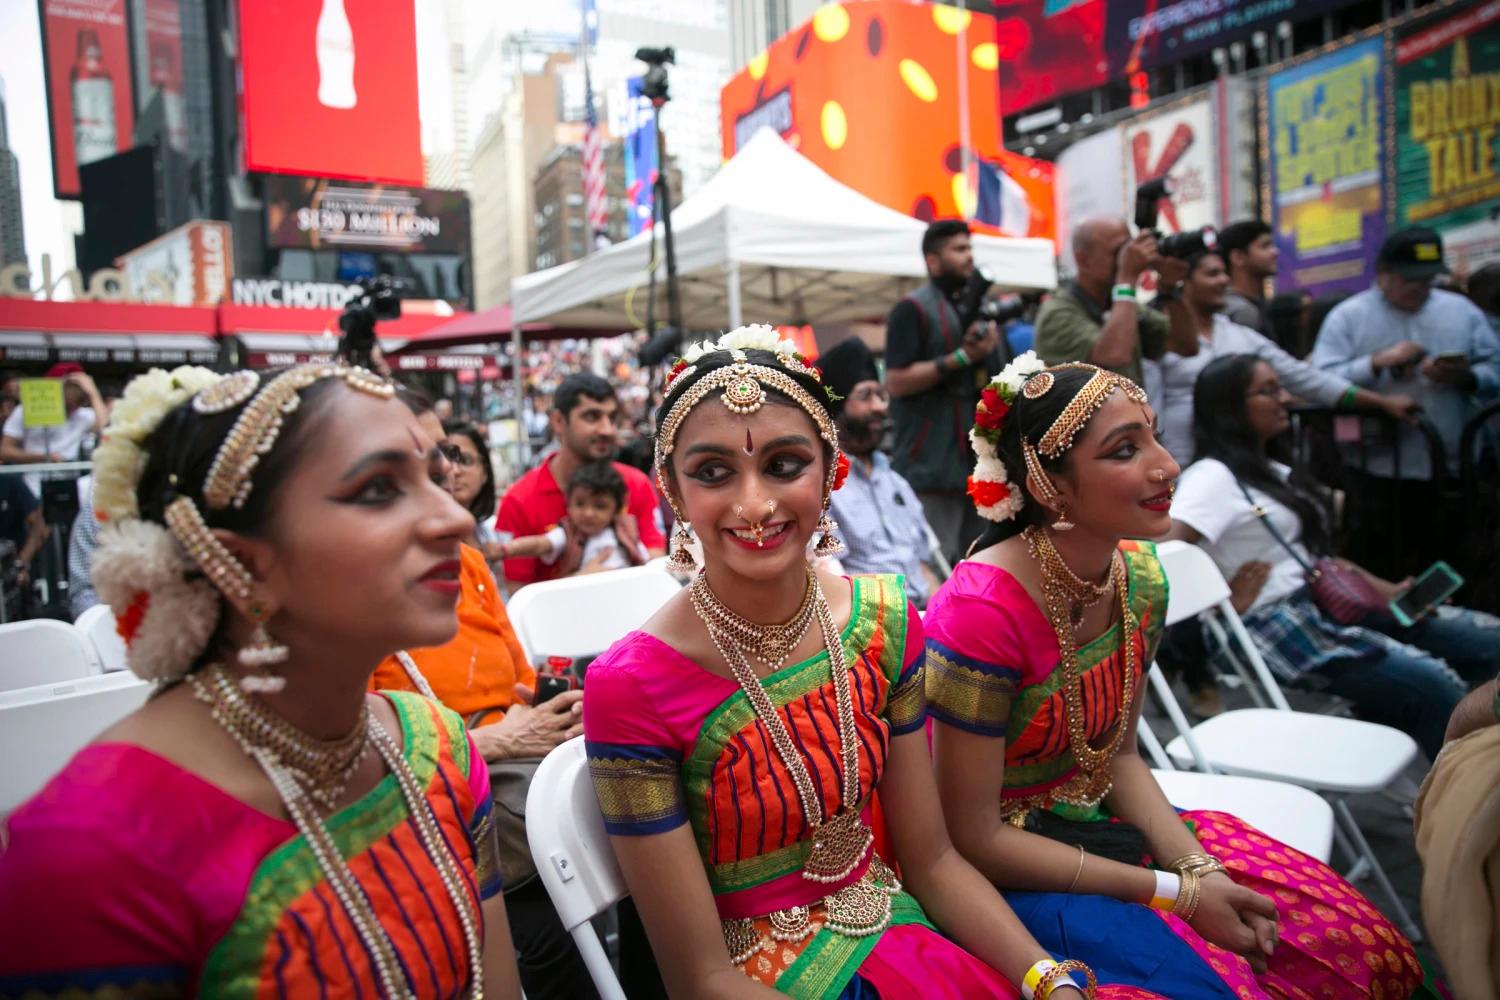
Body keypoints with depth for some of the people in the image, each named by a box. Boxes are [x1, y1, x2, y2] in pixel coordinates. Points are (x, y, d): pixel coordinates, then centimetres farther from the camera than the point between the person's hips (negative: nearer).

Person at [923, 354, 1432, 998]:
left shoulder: (1139, 579, -4)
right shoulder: (981, 611, -28)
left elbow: (1119, 756, 7)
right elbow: (975, 840, -20)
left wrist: (1199, 869, -9)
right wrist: (1175, 893, -16)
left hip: (1108, 825, 7)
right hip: (1008, 872, -6)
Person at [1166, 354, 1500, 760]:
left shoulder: (1274, 469, 18)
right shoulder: (1212, 476, -11)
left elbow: (1317, 552, 20)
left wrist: (1386, 591, 7)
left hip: (1331, 603, 10)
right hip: (1283, 627, -9)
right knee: (1434, 687, -20)